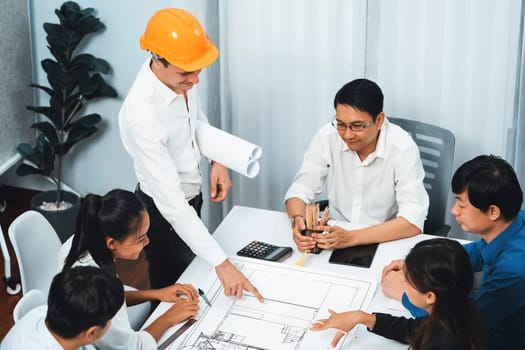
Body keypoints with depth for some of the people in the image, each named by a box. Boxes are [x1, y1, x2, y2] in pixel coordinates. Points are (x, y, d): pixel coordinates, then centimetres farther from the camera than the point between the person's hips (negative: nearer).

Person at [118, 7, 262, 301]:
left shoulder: (180, 78, -16)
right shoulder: (142, 115, -38)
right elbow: (171, 202, -38)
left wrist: (217, 160, -8)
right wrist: (221, 262, -38)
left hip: (191, 195, 7)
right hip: (164, 211, -7)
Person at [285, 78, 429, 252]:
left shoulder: (402, 148, -18)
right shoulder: (327, 137, -9)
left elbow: (413, 220, -24)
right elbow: (299, 190, -4)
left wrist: (351, 237, -35)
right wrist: (298, 221, -27)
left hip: (387, 242, -1)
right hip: (336, 236, 2)